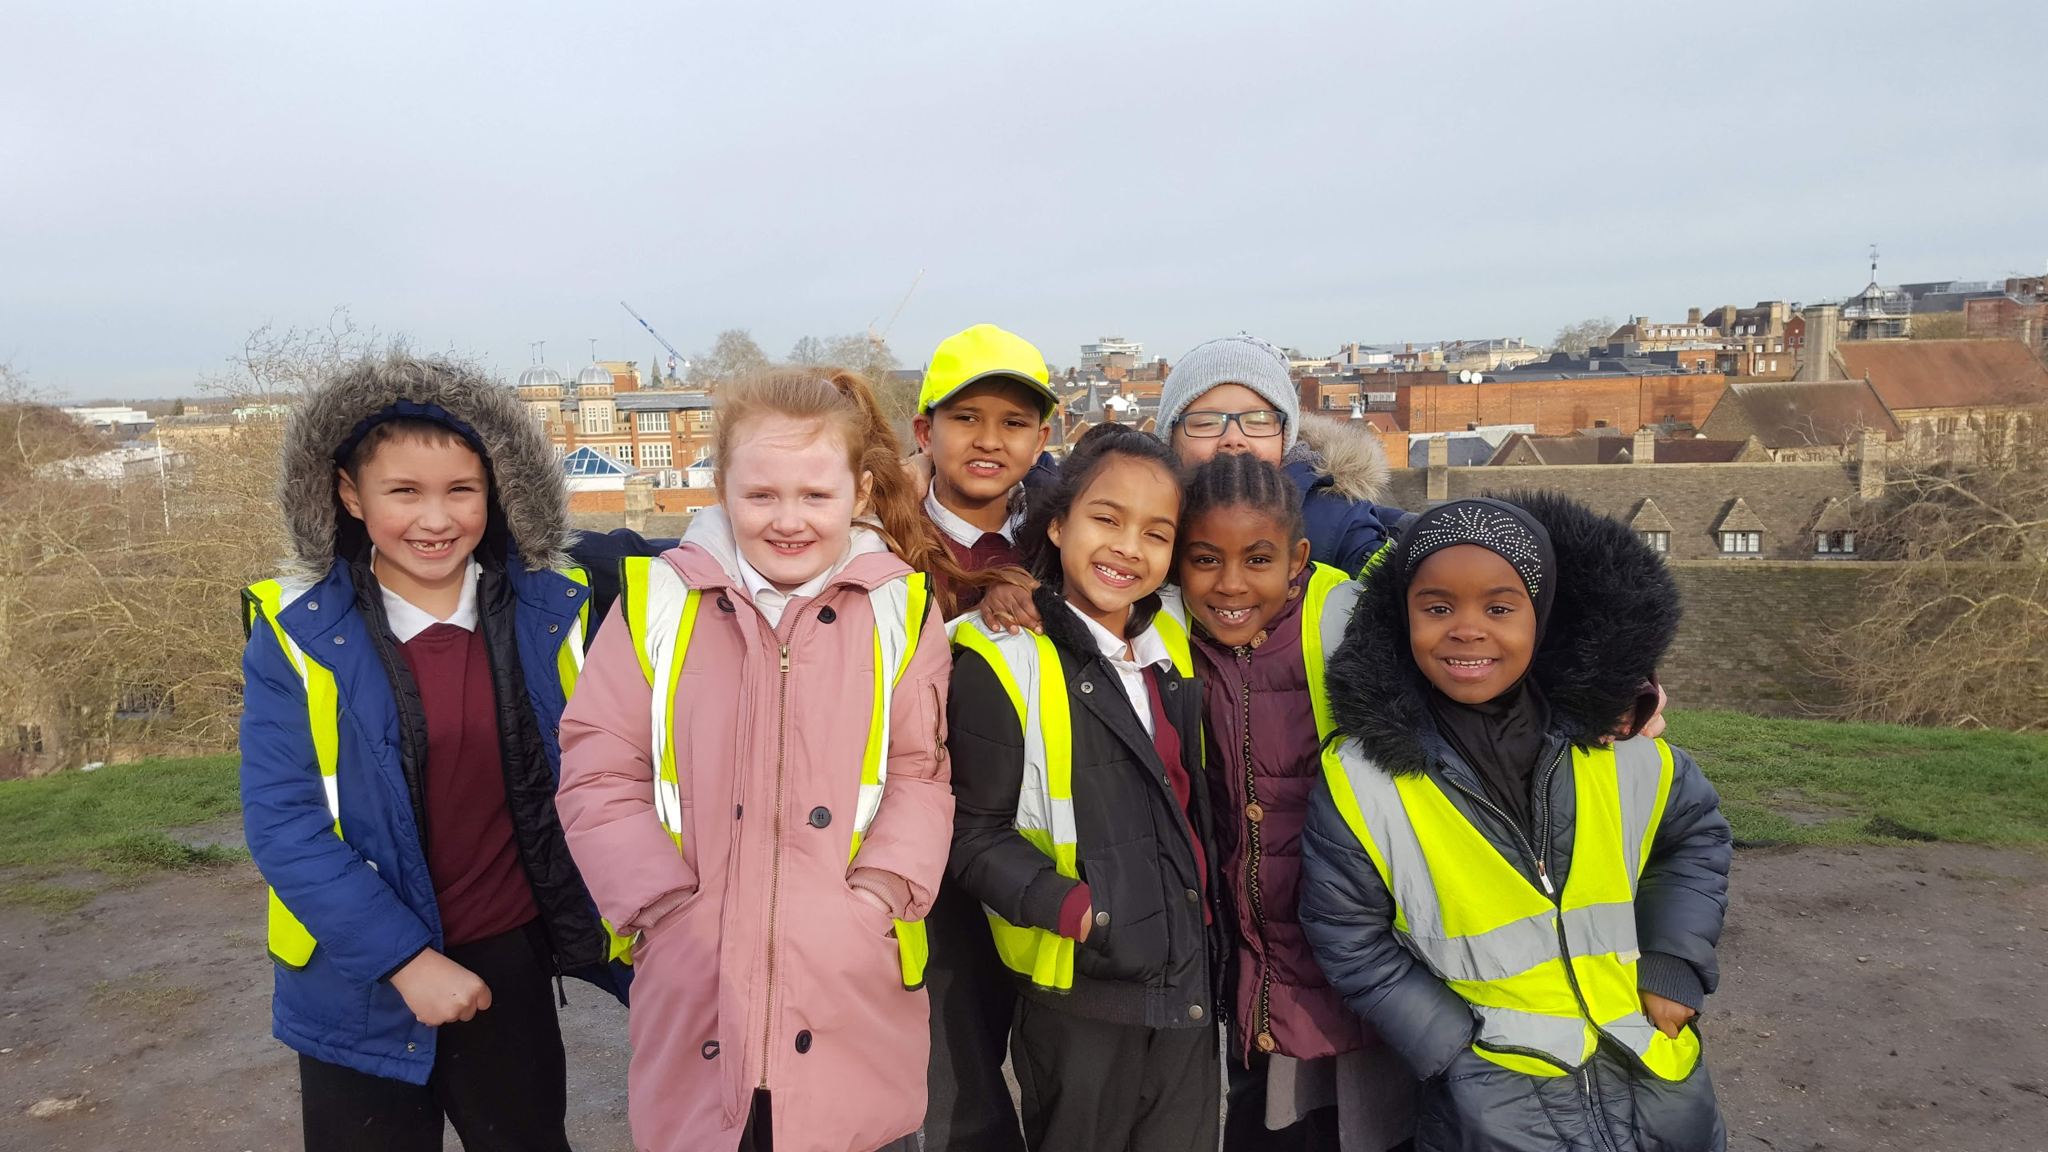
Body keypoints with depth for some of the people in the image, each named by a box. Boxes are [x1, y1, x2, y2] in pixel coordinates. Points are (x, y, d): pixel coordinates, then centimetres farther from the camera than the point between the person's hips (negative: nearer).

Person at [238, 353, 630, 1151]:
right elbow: (282, 821, -13)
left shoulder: (555, 613, -6)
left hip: (509, 963, 2)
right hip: (359, 982, -1)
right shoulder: (297, 634, -11)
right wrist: (405, 958, -17)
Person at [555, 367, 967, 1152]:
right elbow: (598, 775, 1)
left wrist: (880, 896, -10)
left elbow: (921, 777, 3)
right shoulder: (658, 600, 0)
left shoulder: (900, 609, 1)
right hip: (694, 993, 0)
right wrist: (667, 909, -8)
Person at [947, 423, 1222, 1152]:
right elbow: (975, 836, -13)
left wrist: (1206, 930, 10)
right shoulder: (1002, 660, -13)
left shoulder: (1170, 646, 7)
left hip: (1188, 979, 6)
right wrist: (1074, 909, -25)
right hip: (1076, 990, -6)